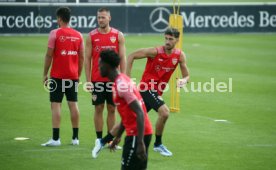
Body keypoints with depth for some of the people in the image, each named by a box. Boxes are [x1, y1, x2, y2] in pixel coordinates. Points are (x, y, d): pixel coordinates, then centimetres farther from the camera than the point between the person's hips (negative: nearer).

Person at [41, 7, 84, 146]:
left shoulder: (55, 34, -7)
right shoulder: (78, 35, 7)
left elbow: (49, 55, -9)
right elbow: (81, 57, 9)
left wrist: (45, 74, -1)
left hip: (57, 76, -4)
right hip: (73, 76, 4)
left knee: (56, 105, -3)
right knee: (73, 105, 8)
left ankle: (55, 138, -9)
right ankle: (75, 138, 11)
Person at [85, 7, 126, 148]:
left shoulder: (118, 36, 2)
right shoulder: (91, 36, 2)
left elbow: (122, 58, 3)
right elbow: (87, 59, 3)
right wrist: (88, 80, -3)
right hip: (97, 79, 0)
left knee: (112, 109, 4)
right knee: (98, 108, 2)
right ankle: (99, 139, 7)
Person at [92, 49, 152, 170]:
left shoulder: (121, 85, -18)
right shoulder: (121, 81, 13)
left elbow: (140, 113, -23)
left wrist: (140, 142, -27)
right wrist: (118, 136, 28)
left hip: (137, 134, -10)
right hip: (139, 133, 10)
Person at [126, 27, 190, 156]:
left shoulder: (180, 55, -2)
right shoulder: (155, 52, -17)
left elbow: (186, 75, 3)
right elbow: (131, 56, -12)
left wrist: (183, 80, -22)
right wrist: (127, 78, -15)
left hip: (157, 91, 6)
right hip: (147, 87, -6)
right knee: (164, 112, -25)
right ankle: (158, 144, -6)